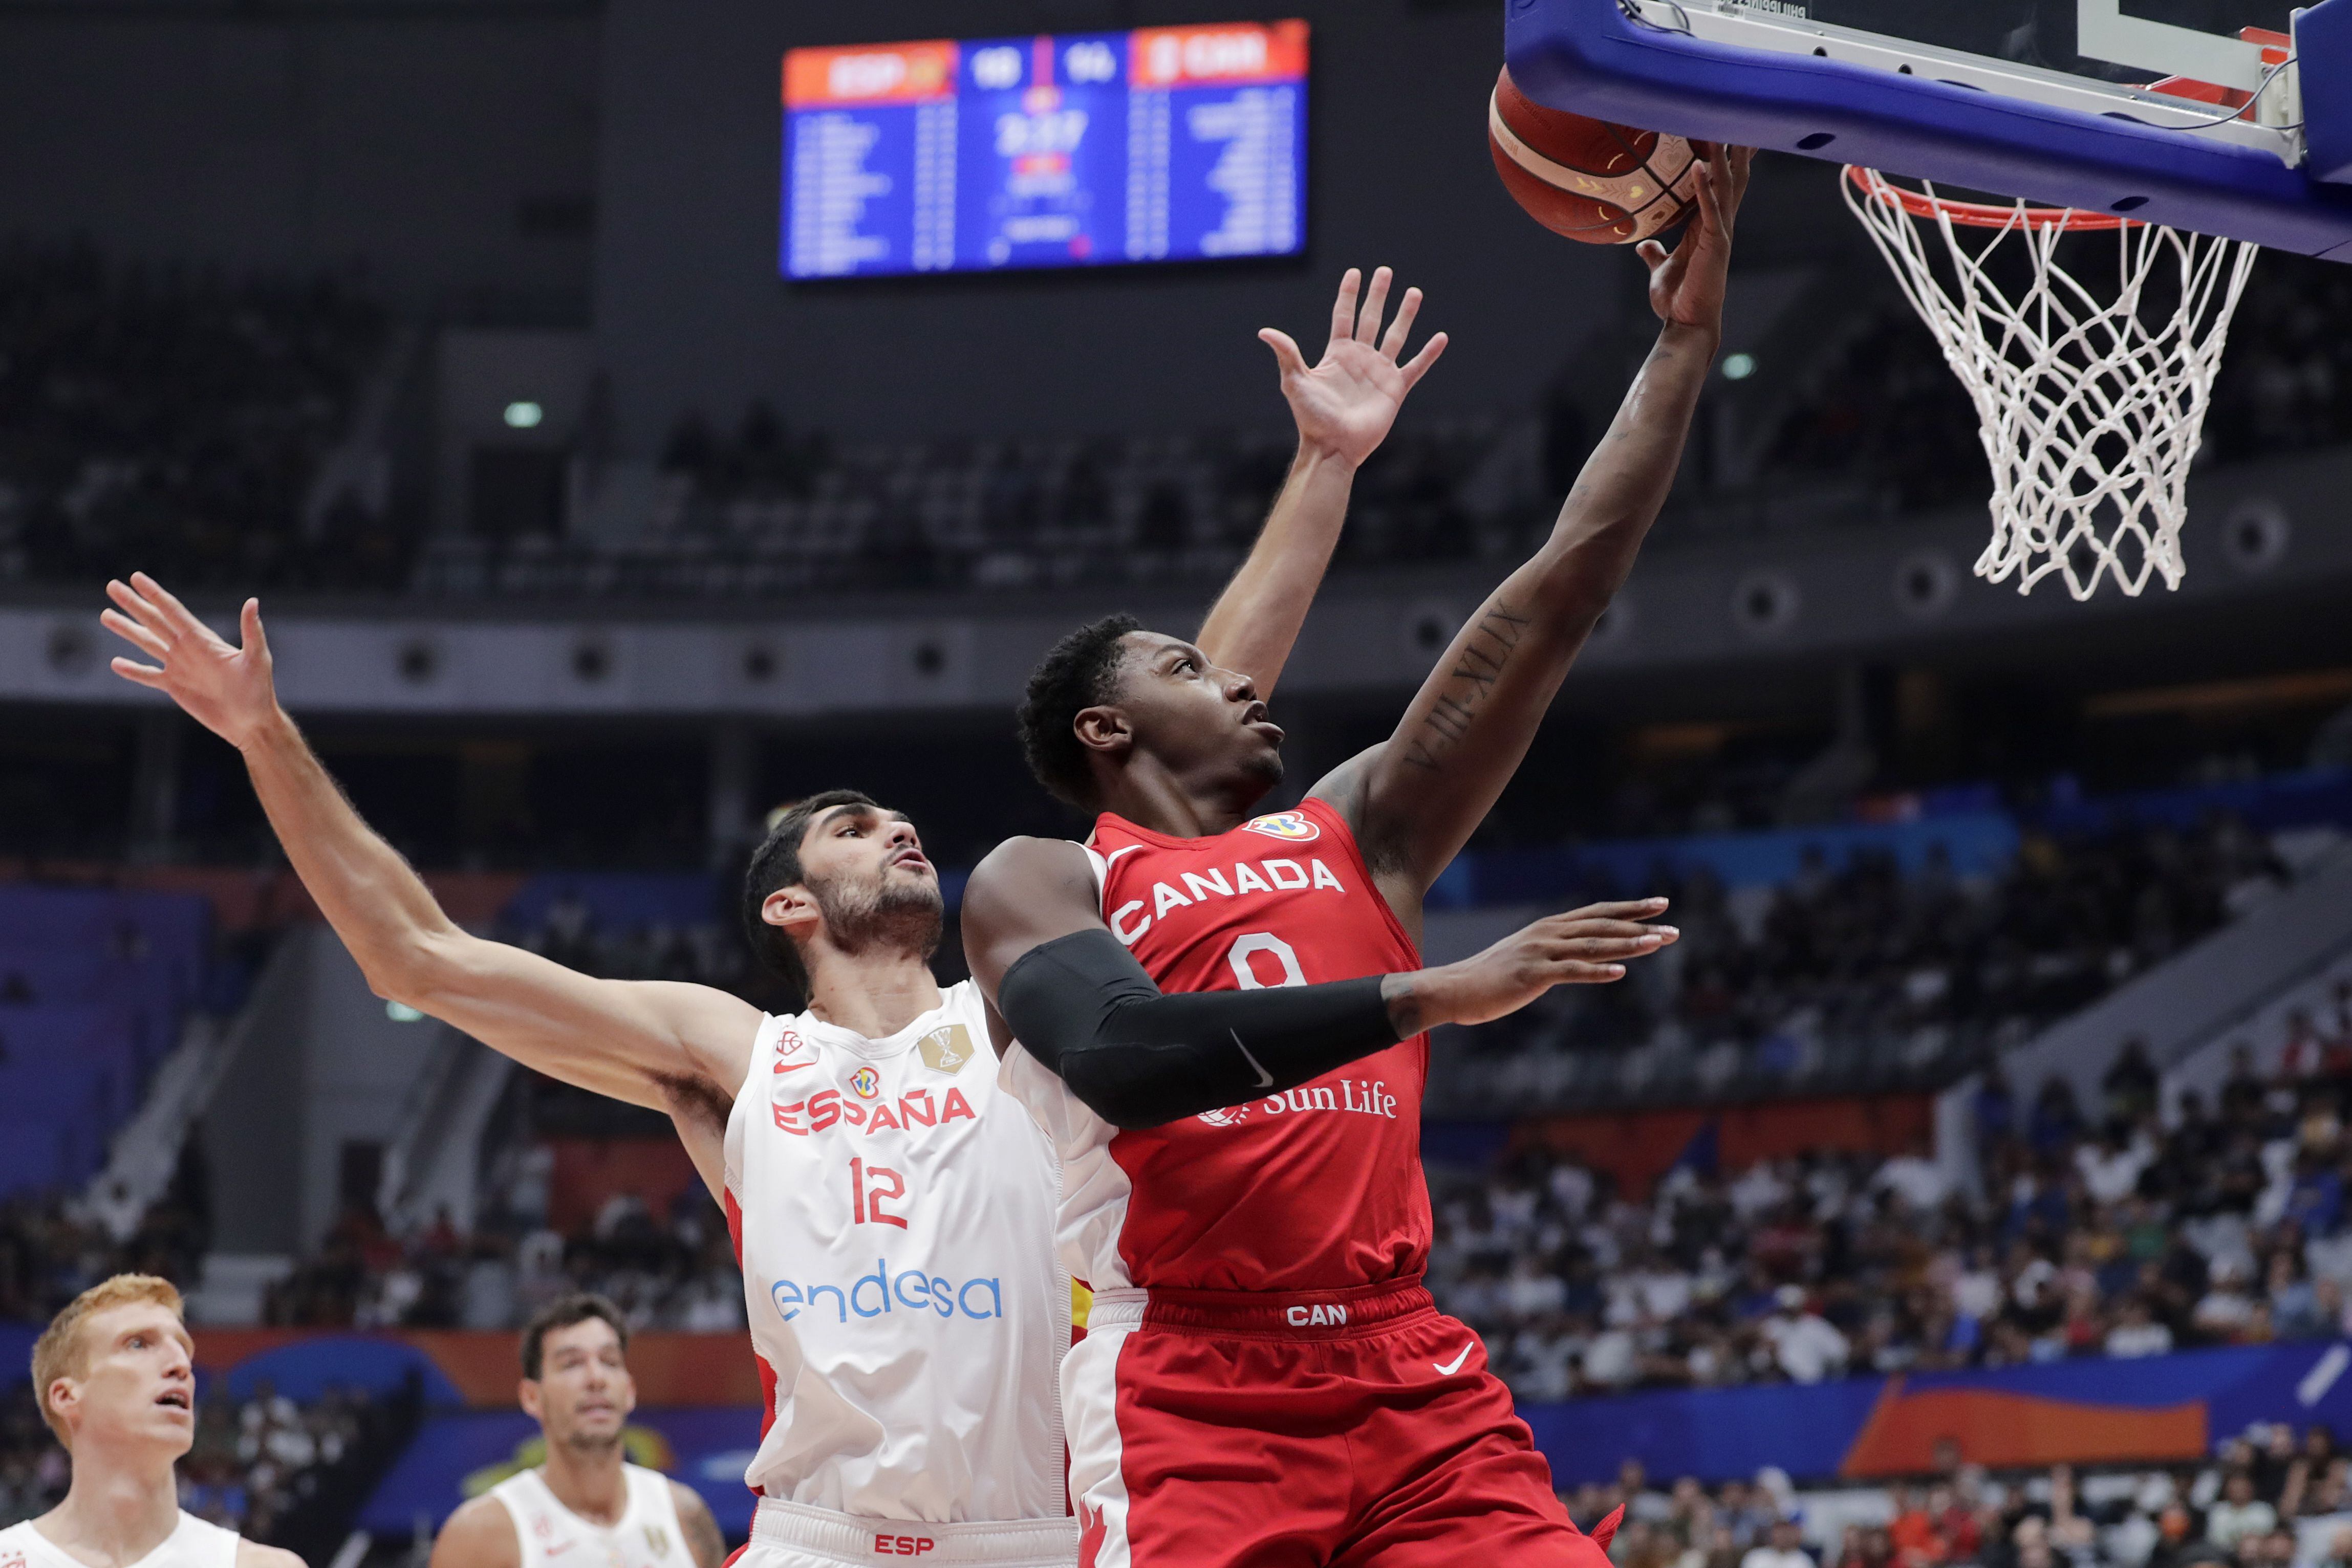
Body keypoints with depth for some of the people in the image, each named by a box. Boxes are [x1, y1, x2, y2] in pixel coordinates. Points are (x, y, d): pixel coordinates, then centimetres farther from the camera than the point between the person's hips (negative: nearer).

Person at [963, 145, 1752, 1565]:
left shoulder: (1358, 836, 19)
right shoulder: (1038, 885, 5)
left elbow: (1554, 604, 15)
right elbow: (1125, 1057, -18)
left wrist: (1687, 342, 9)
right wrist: (1440, 992, -23)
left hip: (1414, 1390, 5)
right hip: (1187, 1405, -5)